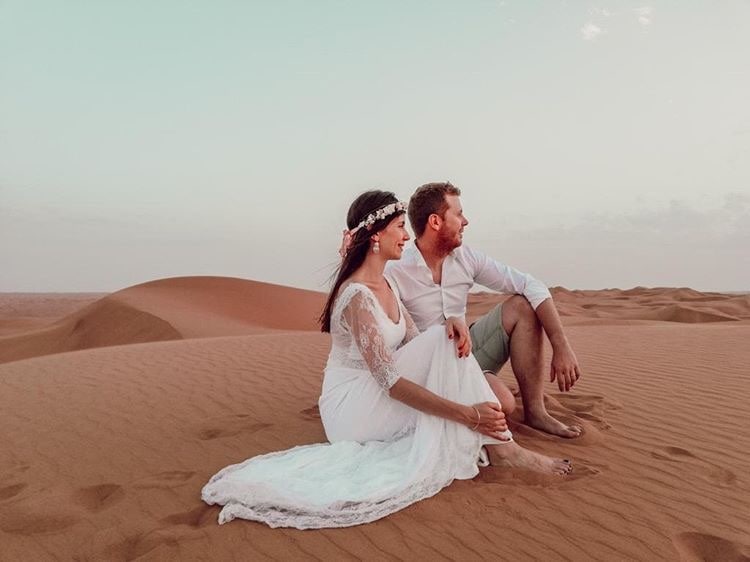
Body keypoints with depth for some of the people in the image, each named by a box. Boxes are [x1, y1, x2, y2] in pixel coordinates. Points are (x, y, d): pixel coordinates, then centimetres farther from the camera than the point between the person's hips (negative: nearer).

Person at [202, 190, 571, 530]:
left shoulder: (385, 287, 10)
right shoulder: (357, 296, -22)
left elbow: (416, 350, 4)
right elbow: (390, 382, -27)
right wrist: (468, 413, -28)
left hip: (375, 400, 9)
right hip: (351, 407, -9)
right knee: (442, 340, -21)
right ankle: (498, 447, -16)